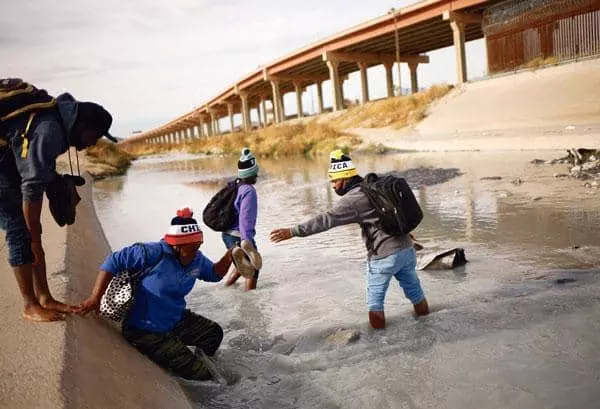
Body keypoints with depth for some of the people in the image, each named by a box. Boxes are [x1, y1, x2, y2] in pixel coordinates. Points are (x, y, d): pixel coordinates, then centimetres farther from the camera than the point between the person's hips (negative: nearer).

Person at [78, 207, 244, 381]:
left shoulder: (197, 259, -4)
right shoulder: (155, 253, -27)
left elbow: (214, 274, 14)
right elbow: (114, 262, -22)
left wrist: (228, 257, -8)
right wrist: (95, 298, -24)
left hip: (176, 321, 8)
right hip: (145, 332, -7)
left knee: (214, 332, 13)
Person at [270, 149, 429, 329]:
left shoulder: (353, 198, -16)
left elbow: (326, 220, -22)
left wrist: (292, 231, -20)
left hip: (384, 256, -8)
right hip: (407, 249, 8)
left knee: (375, 301, 12)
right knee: (414, 289, 23)